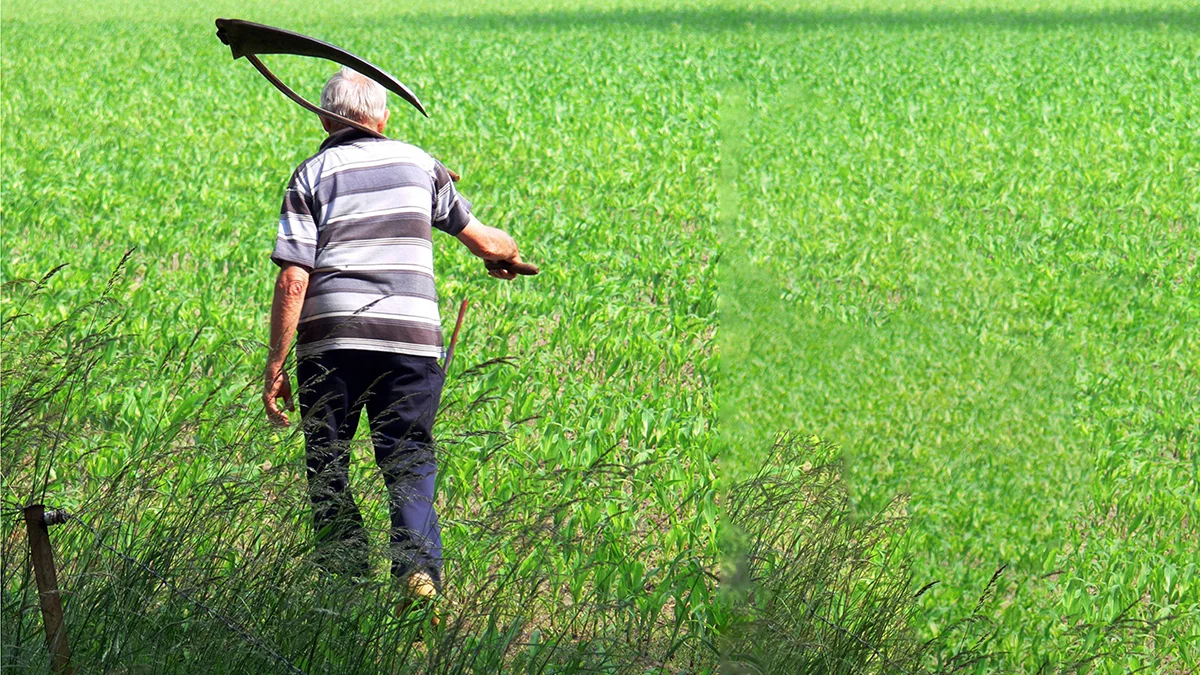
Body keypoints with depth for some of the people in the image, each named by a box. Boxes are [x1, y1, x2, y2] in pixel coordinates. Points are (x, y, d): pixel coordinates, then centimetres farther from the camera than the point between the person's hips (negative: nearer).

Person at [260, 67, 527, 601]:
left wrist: (275, 365, -1)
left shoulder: (313, 175, 5)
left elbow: (293, 280, -4)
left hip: (330, 340, -1)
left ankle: (345, 576, 7)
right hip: (411, 337, 1)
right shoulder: (417, 163, 12)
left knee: (327, 469, 12)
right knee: (409, 462, 2)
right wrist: (505, 254, 46)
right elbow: (480, 238, 23)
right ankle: (419, 565, -22)